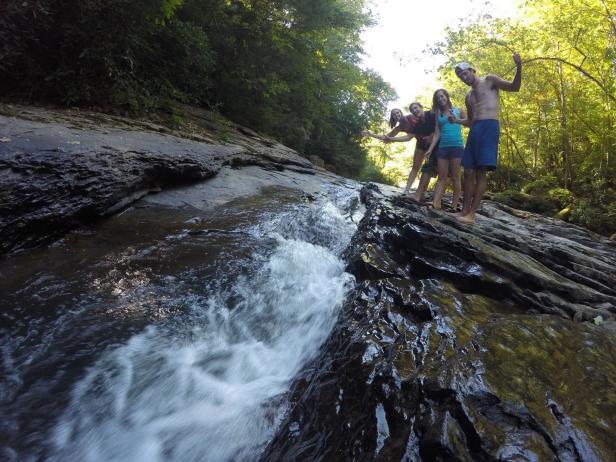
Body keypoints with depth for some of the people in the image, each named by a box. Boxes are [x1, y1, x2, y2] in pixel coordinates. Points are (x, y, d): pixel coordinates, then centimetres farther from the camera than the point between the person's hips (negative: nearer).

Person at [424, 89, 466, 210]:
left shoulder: (458, 111, 8)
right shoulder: (438, 115, 15)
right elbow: (437, 133, 11)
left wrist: (456, 120, -12)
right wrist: (430, 149, 0)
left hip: (457, 146, -3)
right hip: (442, 147, 3)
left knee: (455, 177, -5)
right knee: (442, 177, -2)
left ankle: (454, 206, -4)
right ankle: (435, 203, -10)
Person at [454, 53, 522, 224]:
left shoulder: (489, 80, 8)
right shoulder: (468, 96, 24)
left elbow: (514, 87, -1)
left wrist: (518, 67, -17)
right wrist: (456, 121, 9)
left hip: (490, 127, -7)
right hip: (475, 129, 7)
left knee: (481, 172, -13)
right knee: (468, 172, 2)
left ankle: (472, 214, -17)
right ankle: (465, 211, 6)